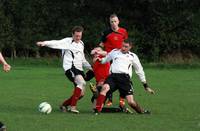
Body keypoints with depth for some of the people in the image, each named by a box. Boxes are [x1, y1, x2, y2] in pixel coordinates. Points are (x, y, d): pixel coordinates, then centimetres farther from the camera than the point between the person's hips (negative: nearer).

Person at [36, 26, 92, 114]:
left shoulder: (81, 44, 21)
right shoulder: (68, 41, -1)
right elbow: (57, 43, -18)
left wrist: (90, 68, 27)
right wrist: (45, 43, -35)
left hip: (79, 69, 8)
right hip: (70, 68, -8)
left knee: (81, 93, 3)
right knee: (82, 82, -32)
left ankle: (64, 105, 23)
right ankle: (73, 106, -30)